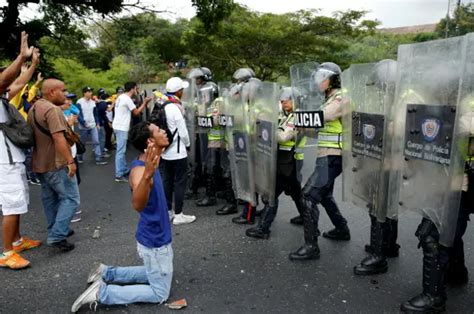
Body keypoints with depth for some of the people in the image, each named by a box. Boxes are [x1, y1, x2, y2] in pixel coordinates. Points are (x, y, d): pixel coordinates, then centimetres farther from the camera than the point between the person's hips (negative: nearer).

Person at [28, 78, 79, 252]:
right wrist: (70, 160, -27)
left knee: (50, 199, 17)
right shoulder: (52, 109, -20)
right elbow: (58, 138, -28)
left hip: (40, 163, 10)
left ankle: (56, 231, 28)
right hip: (56, 163, -10)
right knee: (71, 198, -4)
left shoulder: (33, 109, 12)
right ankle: (56, 236, -7)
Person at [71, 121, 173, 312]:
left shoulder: (149, 164, -2)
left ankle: (107, 273, 26)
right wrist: (147, 175, -65)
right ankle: (102, 292, 4)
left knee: (153, 274, 30)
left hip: (156, 237, 9)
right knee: (160, 294, 7)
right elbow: (138, 205, -51)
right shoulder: (140, 169, -29)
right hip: (154, 242, -9)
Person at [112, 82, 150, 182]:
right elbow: (136, 112, -10)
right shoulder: (127, 99, -17)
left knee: (122, 150, 17)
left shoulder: (121, 97, 12)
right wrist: (145, 102, -2)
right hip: (121, 128, -10)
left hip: (119, 126, 10)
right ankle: (119, 175, -3)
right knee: (121, 151, -7)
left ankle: (125, 170, 28)